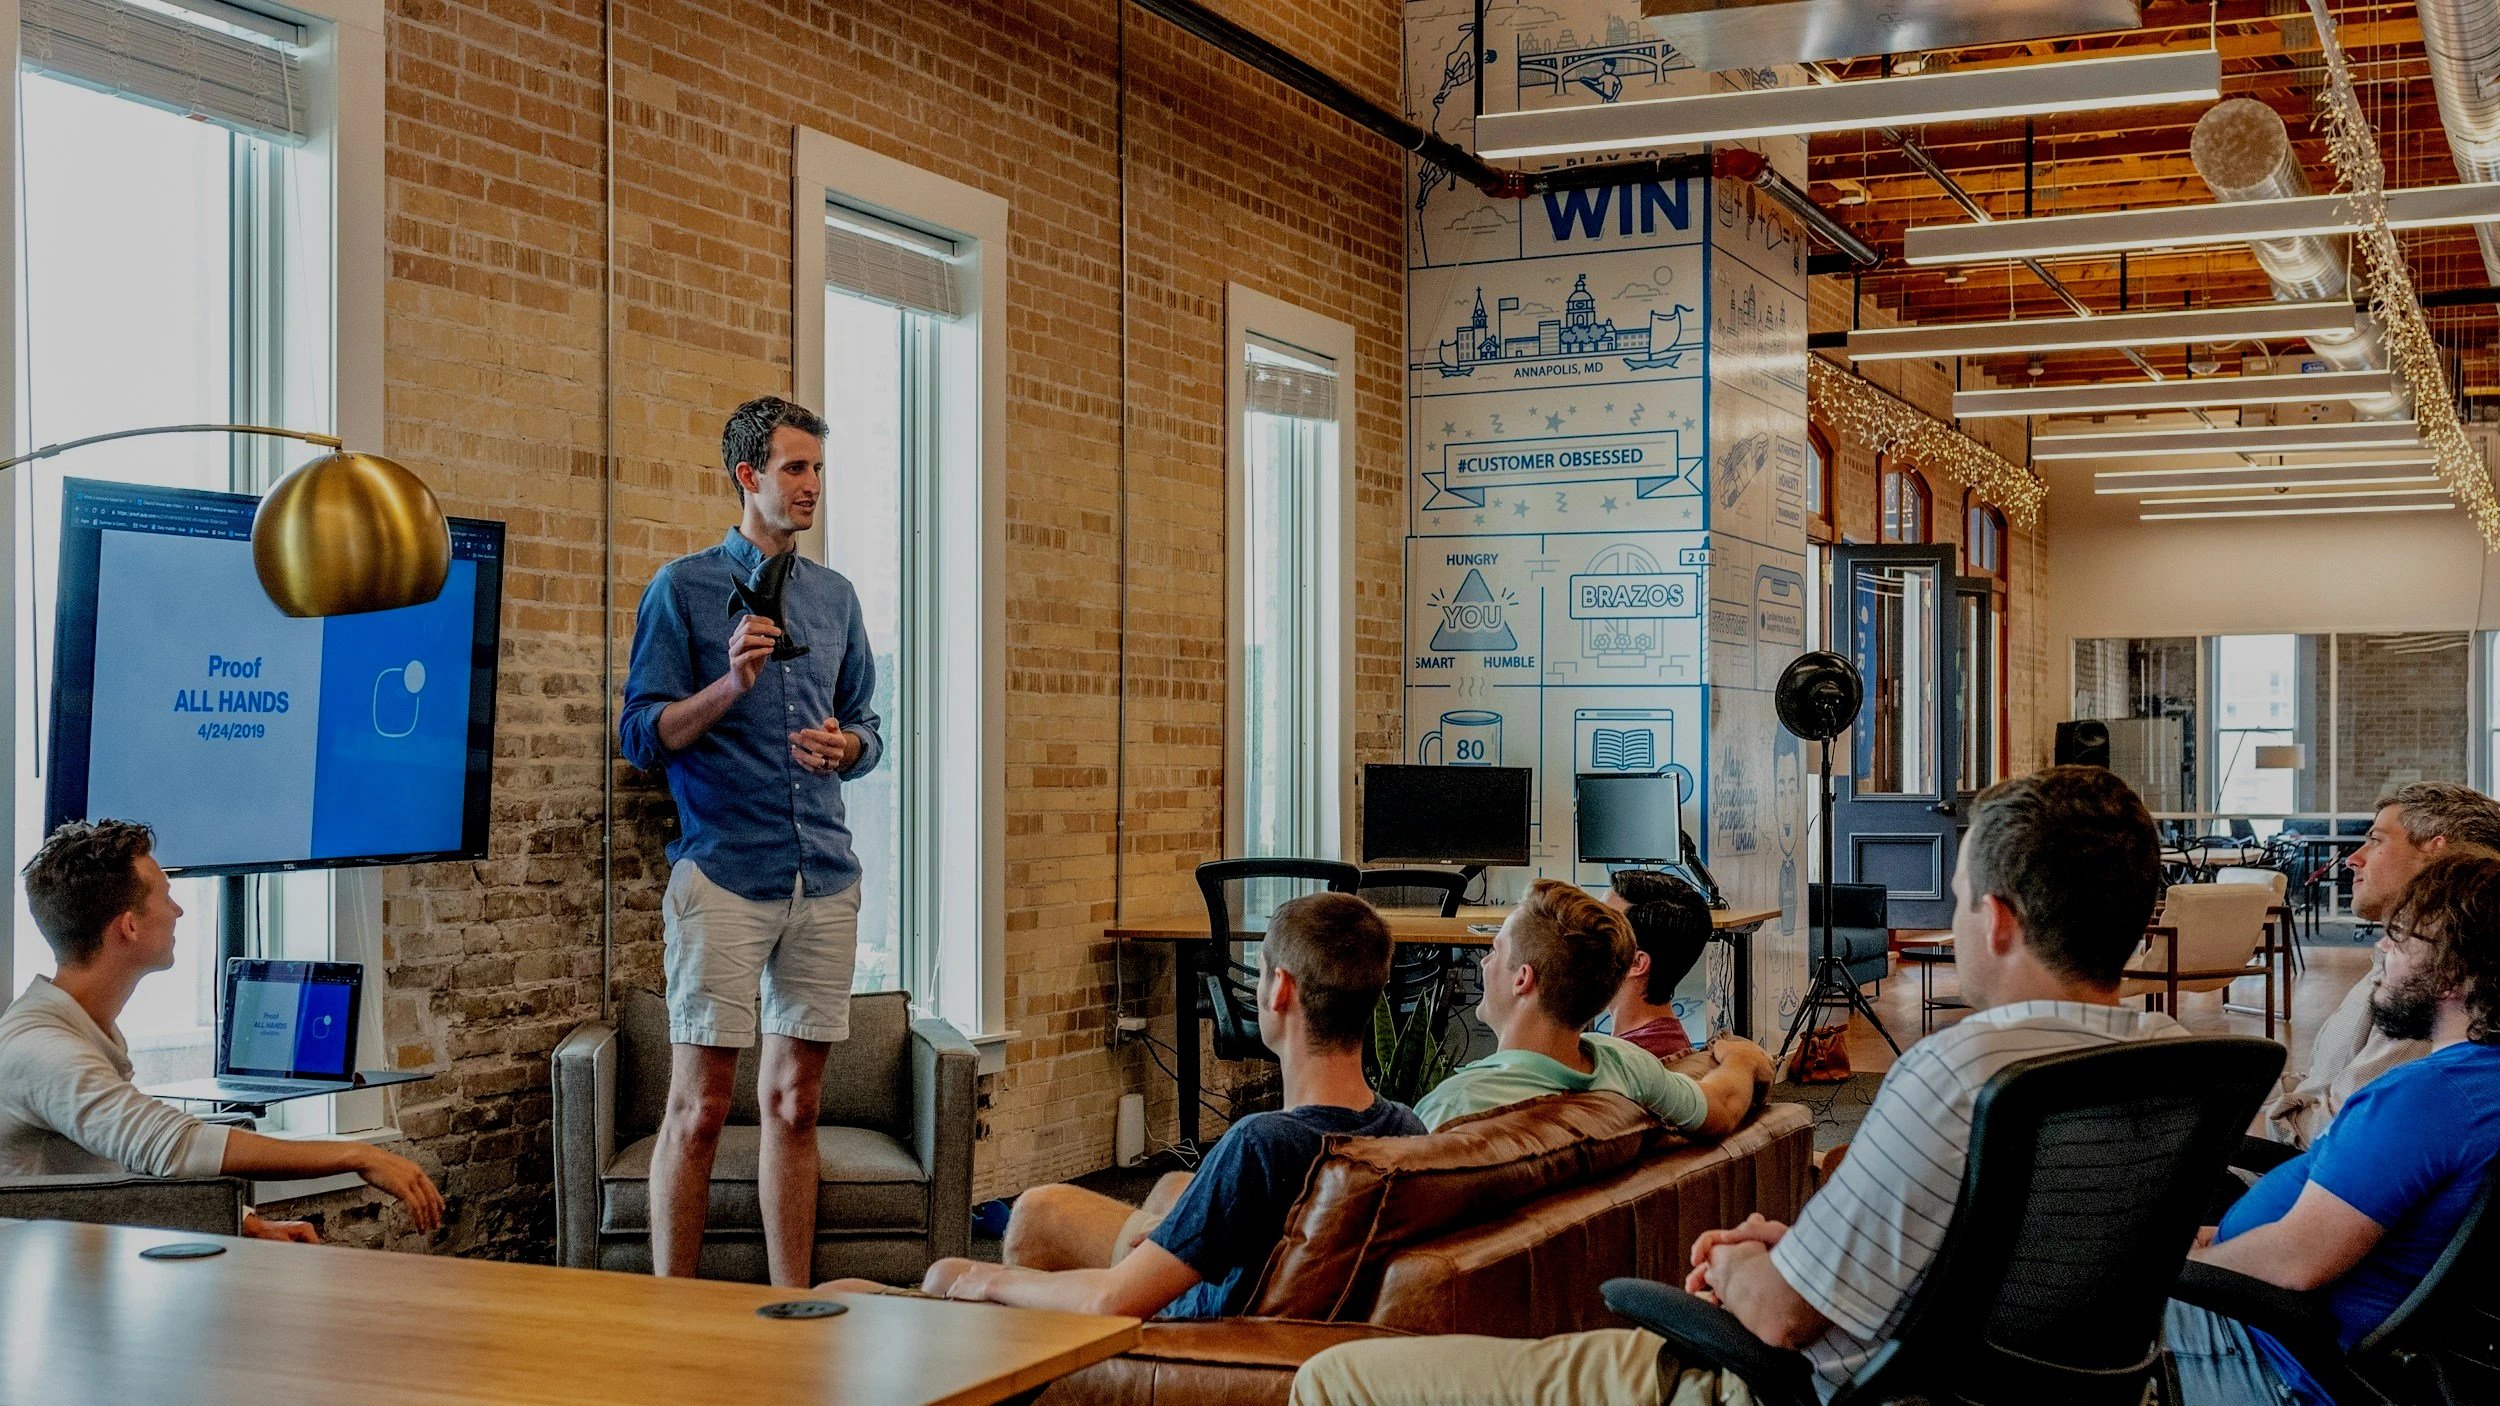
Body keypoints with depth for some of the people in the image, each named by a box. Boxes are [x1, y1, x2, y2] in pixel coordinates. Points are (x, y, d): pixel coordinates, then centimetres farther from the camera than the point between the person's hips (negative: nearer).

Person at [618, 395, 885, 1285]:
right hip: (724, 872, -5)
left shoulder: (835, 596, 16)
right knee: (699, 1109, -4)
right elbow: (641, 736, -4)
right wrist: (729, 685, -19)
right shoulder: (683, 589, 1)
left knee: (796, 1103, 10)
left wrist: (845, 746, -2)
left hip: (825, 876, 5)